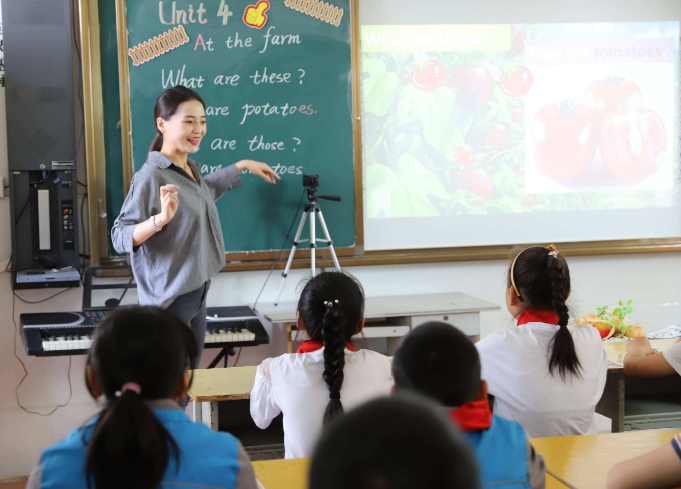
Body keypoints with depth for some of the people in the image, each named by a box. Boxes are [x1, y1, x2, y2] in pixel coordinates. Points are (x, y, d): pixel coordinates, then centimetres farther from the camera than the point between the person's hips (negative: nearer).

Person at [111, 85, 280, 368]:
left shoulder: (190, 168, 7)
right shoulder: (151, 176, -19)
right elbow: (120, 237, -21)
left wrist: (243, 166, 32)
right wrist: (160, 219, -37)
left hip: (196, 293, 9)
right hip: (170, 300, -9)